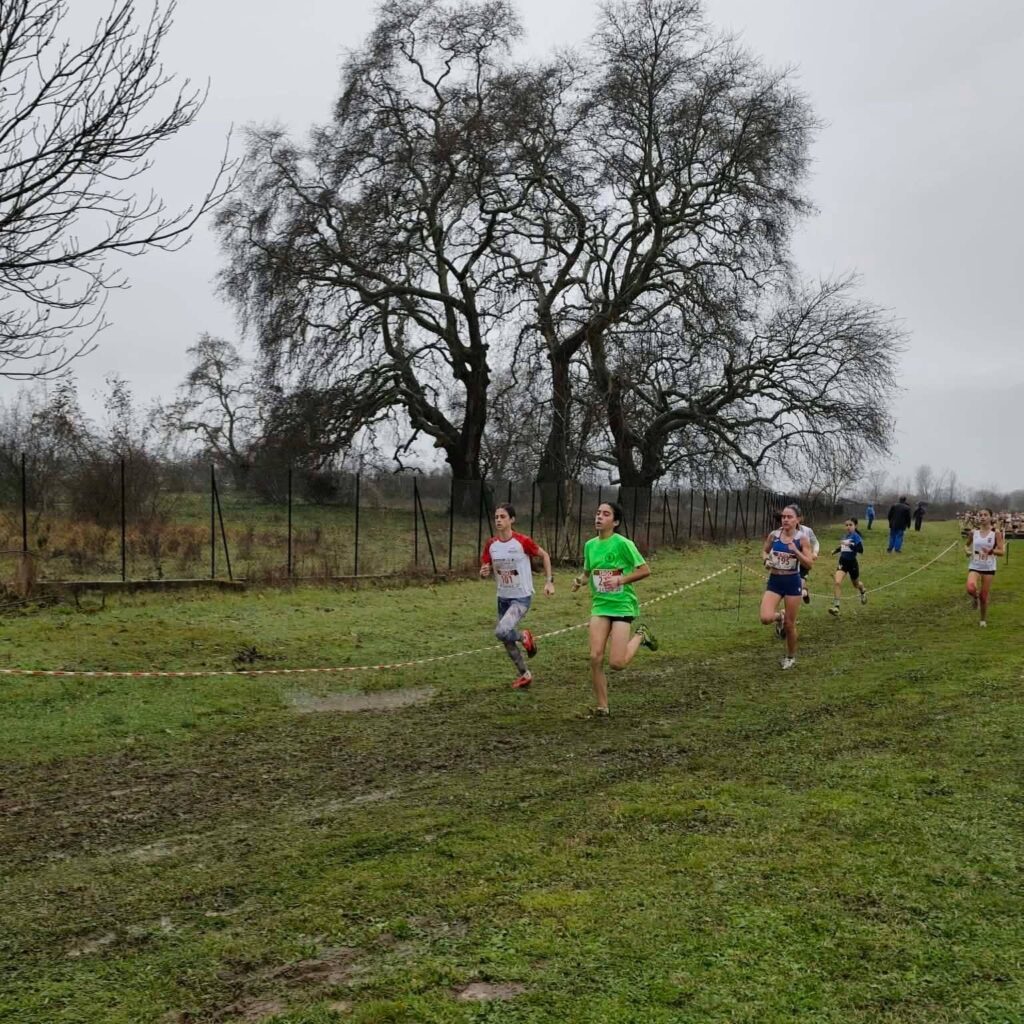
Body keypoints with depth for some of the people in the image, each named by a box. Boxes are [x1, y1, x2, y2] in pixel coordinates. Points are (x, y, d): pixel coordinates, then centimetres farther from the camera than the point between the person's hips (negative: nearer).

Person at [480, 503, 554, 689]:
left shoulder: (523, 541, -16)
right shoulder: (490, 544, -3)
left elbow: (544, 556, -2)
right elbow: (485, 570, 5)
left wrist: (549, 581, -8)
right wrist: (484, 573, -19)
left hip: (522, 597, -6)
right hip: (503, 597, 6)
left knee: (502, 632, -25)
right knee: (507, 641, 11)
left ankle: (524, 636, 8)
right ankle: (525, 674, 32)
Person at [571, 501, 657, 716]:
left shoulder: (623, 544, -11)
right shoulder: (589, 545, 7)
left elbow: (645, 570, -8)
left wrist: (620, 580, -18)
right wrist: (580, 580, 0)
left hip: (622, 605, -5)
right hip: (600, 606, 5)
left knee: (616, 664, -8)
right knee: (595, 657, -8)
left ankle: (640, 636, 21)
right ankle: (601, 706, 8)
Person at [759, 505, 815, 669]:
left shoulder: (801, 539, -8)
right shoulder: (773, 535, -1)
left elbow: (809, 564, -12)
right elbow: (765, 552, 16)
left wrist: (795, 551, -25)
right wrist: (766, 561, -6)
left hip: (792, 582, -2)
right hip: (774, 581, 2)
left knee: (790, 624, 6)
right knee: (766, 618, -18)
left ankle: (791, 657, 29)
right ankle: (779, 617, 21)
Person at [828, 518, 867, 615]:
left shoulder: (856, 537, -14)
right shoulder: (845, 536, 3)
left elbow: (861, 550, -27)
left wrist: (849, 544, -34)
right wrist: (836, 550, 16)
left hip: (852, 563, -4)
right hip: (842, 562, 4)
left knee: (856, 583, 21)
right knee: (837, 582, -18)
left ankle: (863, 592, 57)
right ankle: (835, 606, -17)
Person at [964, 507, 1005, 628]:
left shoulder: (996, 533, -6)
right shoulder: (973, 532, 0)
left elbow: (1002, 551, -7)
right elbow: (967, 545, 17)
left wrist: (991, 551, -25)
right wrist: (968, 551, -4)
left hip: (989, 568, -1)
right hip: (974, 566, 1)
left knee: (984, 595, 5)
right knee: (971, 588, -26)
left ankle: (983, 619, 27)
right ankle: (975, 597, 12)